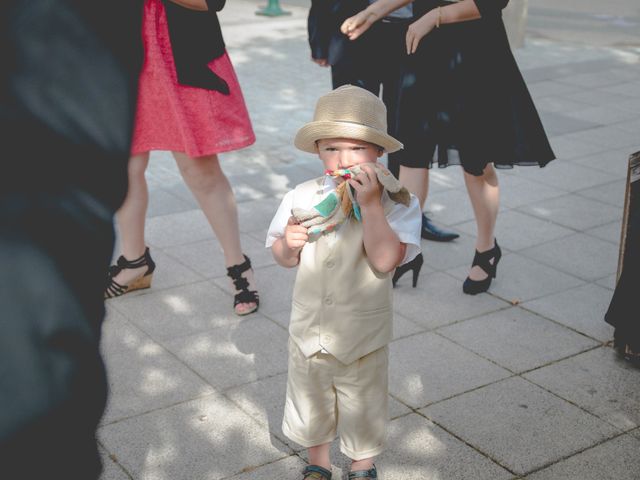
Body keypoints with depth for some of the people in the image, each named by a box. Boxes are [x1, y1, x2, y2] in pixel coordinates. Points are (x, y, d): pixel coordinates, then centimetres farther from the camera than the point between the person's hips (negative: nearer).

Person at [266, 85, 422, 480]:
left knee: (363, 404, 16)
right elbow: (285, 260, 5)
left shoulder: (396, 202, -16)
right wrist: (289, 243, -18)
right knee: (310, 399, 21)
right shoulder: (302, 197, -7)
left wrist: (370, 204, -33)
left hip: (363, 332, -3)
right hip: (309, 325, 3)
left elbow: (386, 261, -30)